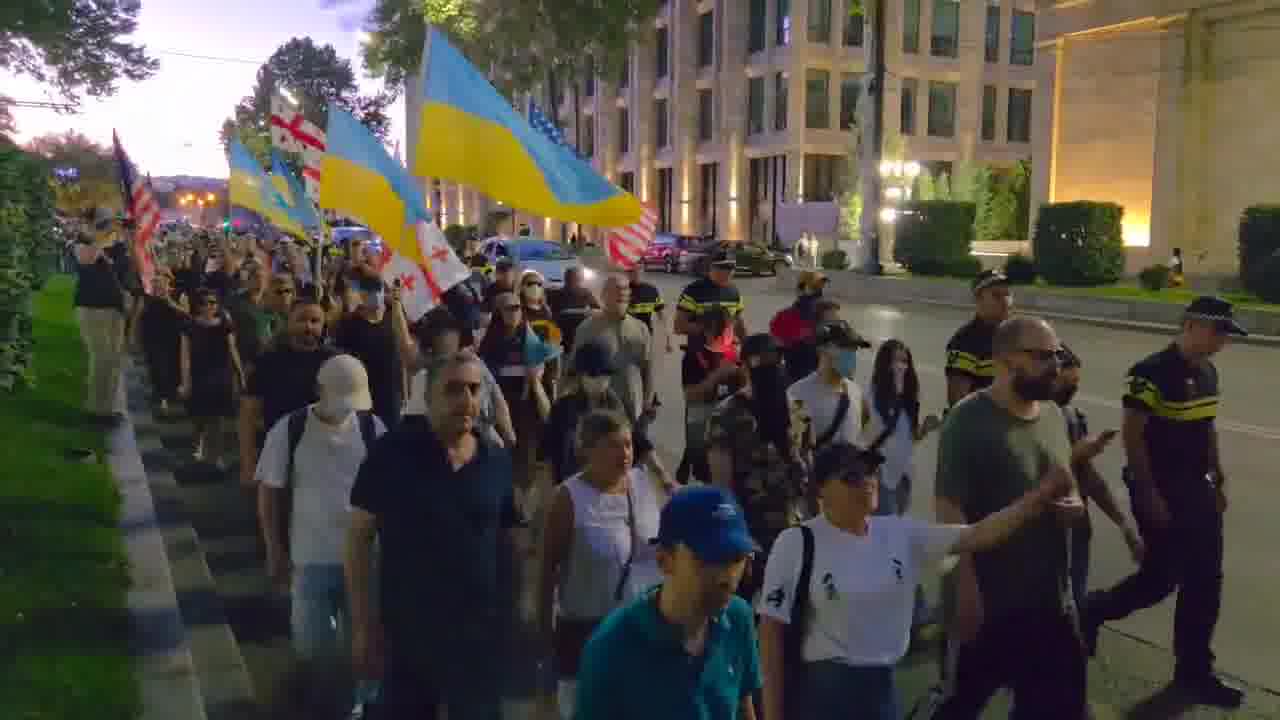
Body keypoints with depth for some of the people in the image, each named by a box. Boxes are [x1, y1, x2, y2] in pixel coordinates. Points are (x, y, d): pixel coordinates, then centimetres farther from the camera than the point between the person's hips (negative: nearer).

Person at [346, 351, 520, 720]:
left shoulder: (498, 462, -2)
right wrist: (362, 622, -9)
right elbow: (359, 536, -7)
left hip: (479, 633, 2)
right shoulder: (392, 452, -11)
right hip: (405, 631, -2)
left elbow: (510, 541, 7)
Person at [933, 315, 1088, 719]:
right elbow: (950, 510, -21)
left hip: (1053, 599, 7)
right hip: (989, 602, -7)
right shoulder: (968, 420, -18)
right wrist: (967, 590, -23)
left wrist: (1076, 505, -4)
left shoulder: (1054, 416, 6)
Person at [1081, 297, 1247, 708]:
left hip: (1196, 489, 8)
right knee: (1161, 578, -4)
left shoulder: (1208, 373, 8)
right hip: (1160, 491, -8)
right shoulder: (1153, 372, -18)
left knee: (1205, 580, 10)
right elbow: (1133, 437, -18)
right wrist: (1148, 494, -19)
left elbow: (1207, 430, 17)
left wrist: (1218, 482, 16)